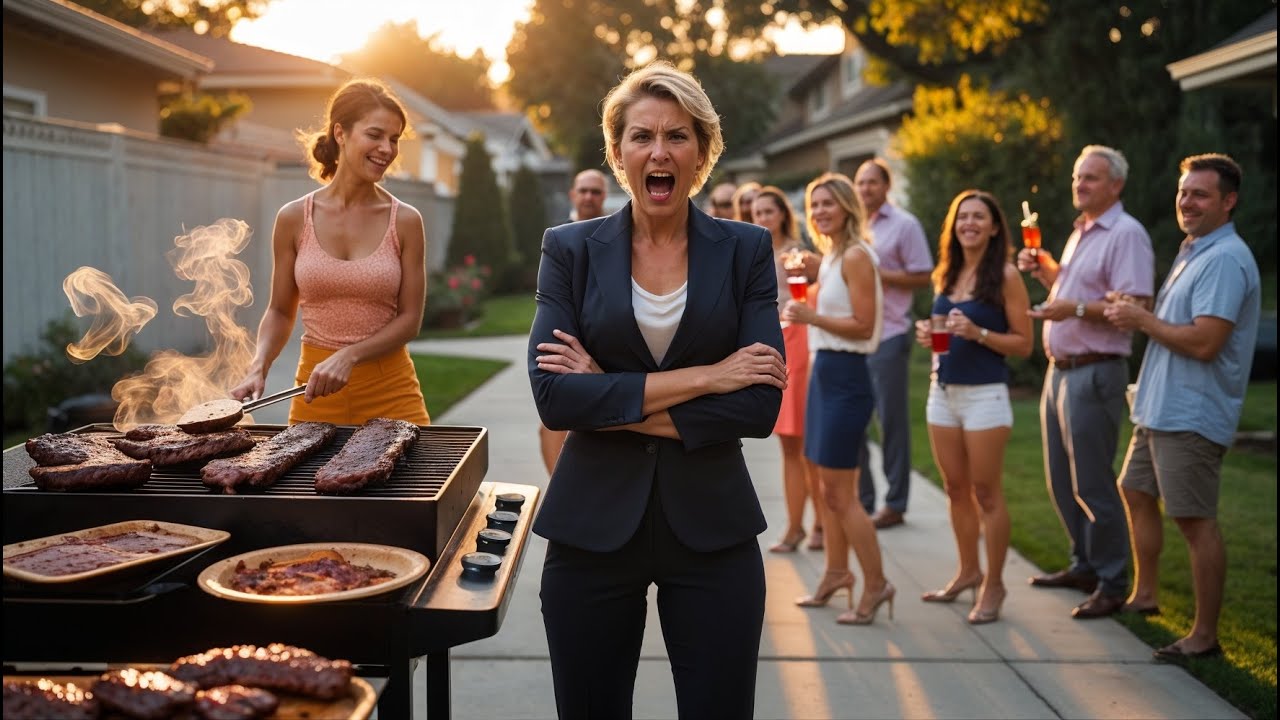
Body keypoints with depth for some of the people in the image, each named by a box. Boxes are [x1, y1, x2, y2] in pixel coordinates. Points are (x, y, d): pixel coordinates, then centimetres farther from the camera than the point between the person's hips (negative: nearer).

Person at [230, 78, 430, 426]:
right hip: (315, 395, 1)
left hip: (390, 391, -1)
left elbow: (410, 318, -3)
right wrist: (258, 368, -8)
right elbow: (280, 311, 8)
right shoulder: (294, 218, -1)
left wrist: (348, 357, -16)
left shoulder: (405, 221, -3)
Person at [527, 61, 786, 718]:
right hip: (592, 528, 0)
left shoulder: (746, 250, 2)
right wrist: (700, 377, -15)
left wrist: (612, 401, -12)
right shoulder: (571, 249, 1)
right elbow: (552, 395, -12)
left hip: (712, 530, 0)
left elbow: (761, 405, -9)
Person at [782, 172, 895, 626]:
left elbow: (863, 325, -18)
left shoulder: (855, 256, -13)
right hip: (824, 370, 10)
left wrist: (811, 317, -24)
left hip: (844, 375, -10)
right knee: (828, 488, 15)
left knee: (840, 493, -5)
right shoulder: (830, 256, 15)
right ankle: (837, 573, 26)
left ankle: (876, 584, 6)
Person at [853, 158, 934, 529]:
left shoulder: (904, 224, -3)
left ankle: (895, 503, 9)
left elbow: (922, 276, -7)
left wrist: (878, 273, -15)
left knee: (892, 420, 0)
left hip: (889, 335, -6)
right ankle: (861, 500, 17)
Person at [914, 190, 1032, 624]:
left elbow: (1024, 344, -7)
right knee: (956, 489, 11)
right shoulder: (945, 274, 11)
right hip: (943, 391, 6)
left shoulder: (1005, 276, -6)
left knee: (986, 493, 0)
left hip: (985, 394, -6)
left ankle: (993, 586, 10)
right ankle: (968, 572, 24)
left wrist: (978, 333, -20)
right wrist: (928, 333, 1)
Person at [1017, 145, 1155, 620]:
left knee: (1092, 485, -5)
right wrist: (1043, 268, 11)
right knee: (1061, 482, 16)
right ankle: (1084, 566, 28)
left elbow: (1134, 305, -22)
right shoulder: (1081, 232, 17)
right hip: (1060, 369, 10)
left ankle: (1111, 584, 6)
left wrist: (1076, 308, -30)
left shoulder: (1126, 233, -12)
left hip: (1095, 373, -10)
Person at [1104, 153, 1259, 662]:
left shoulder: (1225, 259, -18)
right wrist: (1135, 313, 7)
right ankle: (1144, 594, 37)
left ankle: (1205, 636, 5)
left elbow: (1204, 342, -26)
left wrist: (1142, 319, -15)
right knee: (1137, 494, 21)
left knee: (1196, 522, -4)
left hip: (1191, 415, -11)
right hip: (1160, 408, 11)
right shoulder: (1194, 251, 15)